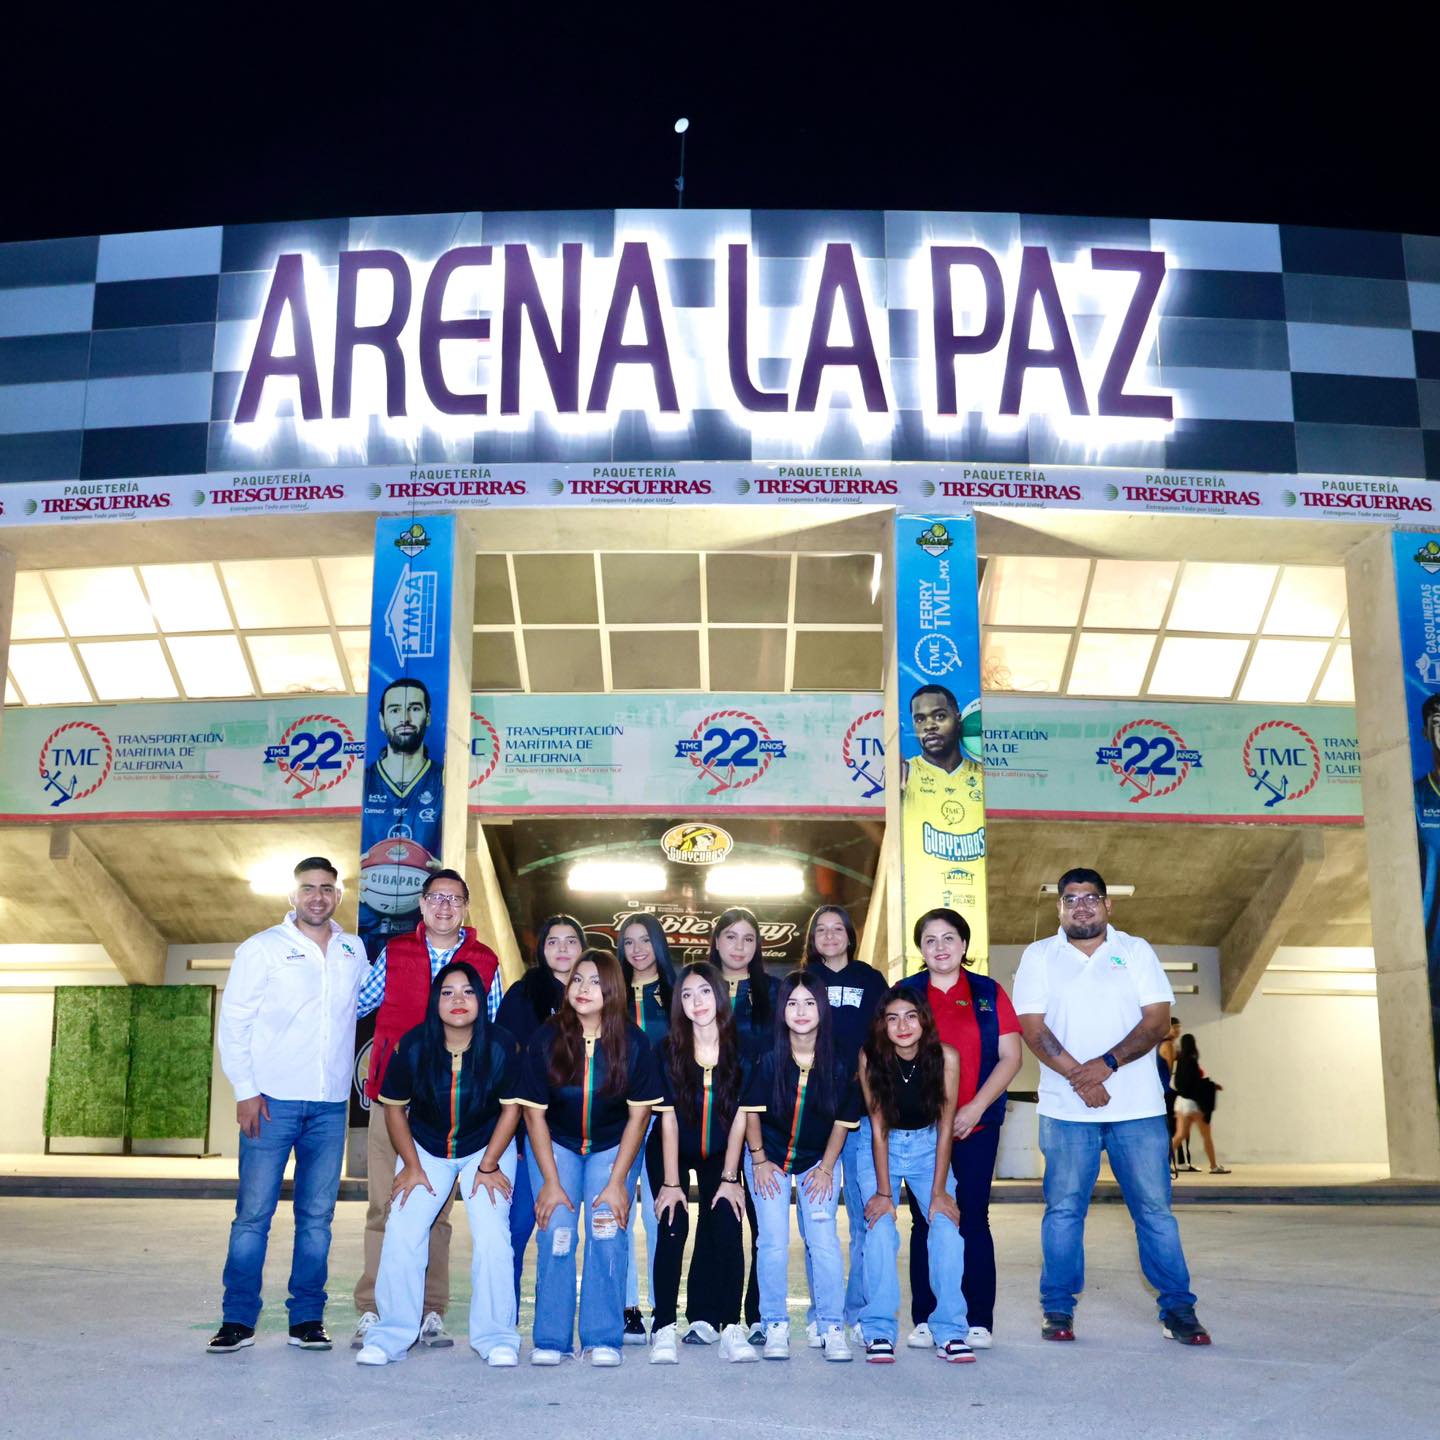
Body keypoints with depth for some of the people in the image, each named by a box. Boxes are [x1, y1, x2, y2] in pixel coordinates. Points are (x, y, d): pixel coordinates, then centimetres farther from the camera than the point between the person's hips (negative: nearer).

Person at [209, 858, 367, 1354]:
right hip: (272, 1102, -3)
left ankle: (307, 1319, 12)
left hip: (331, 1106, 3)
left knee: (317, 1216, 5)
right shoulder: (262, 948, 1)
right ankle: (238, 1320, 6)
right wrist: (245, 1091, -7)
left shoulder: (355, 952, 10)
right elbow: (234, 1021, 0)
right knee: (253, 1212, -3)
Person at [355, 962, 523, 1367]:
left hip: (487, 1147, -1)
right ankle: (391, 1334, 4)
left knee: (492, 1235, -14)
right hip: (425, 1148, 1)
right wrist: (411, 1166, -6)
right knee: (402, 1232, -10)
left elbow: (510, 1108, -8)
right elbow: (394, 1107, -5)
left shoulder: (501, 1047, -21)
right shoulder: (413, 1046, -19)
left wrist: (488, 1166, -10)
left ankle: (495, 1337, 1)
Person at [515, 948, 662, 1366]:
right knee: (556, 1233, -11)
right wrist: (550, 1181, -14)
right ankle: (551, 1339, -1)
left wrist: (617, 1182, -15)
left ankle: (603, 1339, -3)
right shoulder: (546, 1038, -17)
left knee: (607, 1232, -12)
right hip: (555, 1144, 0)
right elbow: (534, 1112, -11)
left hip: (613, 1147, 0)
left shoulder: (632, 1042, -17)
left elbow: (639, 1114, -11)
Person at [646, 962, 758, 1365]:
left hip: (719, 1153, 1)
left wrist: (730, 1178, -13)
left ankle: (729, 1325, -13)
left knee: (726, 1226, -16)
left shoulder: (740, 1049, -15)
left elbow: (739, 1117, -11)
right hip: (671, 1151, -1)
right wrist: (671, 1182, -17)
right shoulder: (669, 1050, -16)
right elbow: (668, 1119, -15)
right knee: (672, 1228, -16)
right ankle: (664, 1329, -13)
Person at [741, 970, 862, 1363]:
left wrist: (826, 1168, -5)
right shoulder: (767, 1058, -19)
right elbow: (751, 1111, -6)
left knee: (823, 1240, -5)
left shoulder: (838, 1062, -17)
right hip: (770, 1158, 0)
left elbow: (843, 1120, -5)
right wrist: (759, 1161, -5)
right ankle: (775, 1327, 9)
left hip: (816, 1161, 1)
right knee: (773, 1242, -4)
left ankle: (832, 1327, 8)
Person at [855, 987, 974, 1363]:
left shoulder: (945, 1057, -20)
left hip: (929, 1145, 1)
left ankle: (950, 1330, -7)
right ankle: (878, 1330, -8)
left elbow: (946, 1125, -13)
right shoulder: (871, 1057, -21)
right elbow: (878, 1127, -16)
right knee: (879, 1227, -16)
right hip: (879, 1146, -1)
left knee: (947, 1224, -15)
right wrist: (883, 1191, -18)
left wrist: (939, 1191, -15)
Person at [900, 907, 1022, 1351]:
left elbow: (1010, 1056, 1)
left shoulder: (989, 994, 5)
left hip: (976, 1125, -1)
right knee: (925, 1220, 4)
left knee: (972, 1219, 1)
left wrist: (976, 1107, -10)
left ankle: (978, 1321, 9)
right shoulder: (904, 994, 6)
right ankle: (925, 1320, 11)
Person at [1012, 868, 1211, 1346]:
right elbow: (1033, 1028, -2)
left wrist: (1105, 1064, -15)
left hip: (1137, 1107, 0)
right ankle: (1057, 1309, 13)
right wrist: (1077, 1075, -16)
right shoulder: (1038, 957, 7)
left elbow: (1157, 1020, -2)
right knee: (1064, 1209, 2)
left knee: (1155, 1209, 3)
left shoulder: (1136, 951, 8)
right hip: (1065, 1109, 0)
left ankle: (1177, 1308, 13)